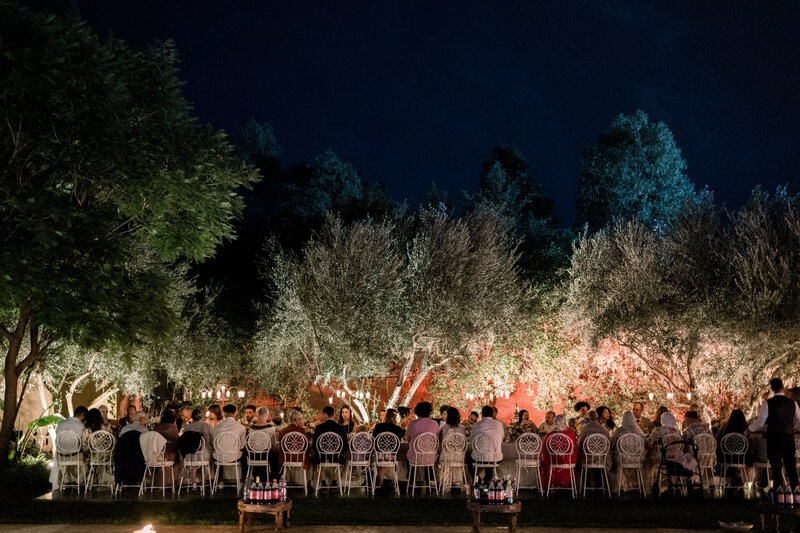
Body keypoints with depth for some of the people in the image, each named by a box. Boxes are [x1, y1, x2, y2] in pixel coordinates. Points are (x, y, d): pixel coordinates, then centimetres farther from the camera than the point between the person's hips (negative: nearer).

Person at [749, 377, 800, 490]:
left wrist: (750, 428, 15)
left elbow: (760, 423, -6)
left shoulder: (768, 404, -8)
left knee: (776, 468, 3)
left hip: (774, 439, -3)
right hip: (789, 438, 3)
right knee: (791, 467, 10)